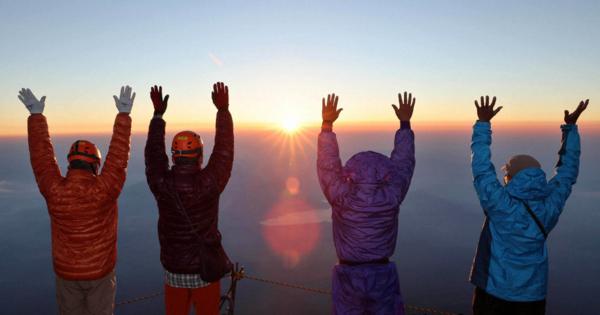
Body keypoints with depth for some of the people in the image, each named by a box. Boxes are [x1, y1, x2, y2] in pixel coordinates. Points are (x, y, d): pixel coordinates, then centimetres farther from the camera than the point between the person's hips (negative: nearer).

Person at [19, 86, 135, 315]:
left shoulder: (53, 191, -18)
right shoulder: (104, 190, -25)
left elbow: (41, 155, -7)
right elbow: (119, 155, -19)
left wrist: (36, 115, 2)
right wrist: (124, 114, -12)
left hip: (66, 272, 2)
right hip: (101, 271, -2)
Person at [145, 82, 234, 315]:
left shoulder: (161, 184, -14)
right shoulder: (208, 183, -21)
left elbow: (153, 153, 2)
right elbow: (224, 151, -11)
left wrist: (158, 113, 10)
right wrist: (223, 110, -3)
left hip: (173, 271, 3)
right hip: (206, 271, -2)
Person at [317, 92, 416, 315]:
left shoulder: (341, 199, -20)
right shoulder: (391, 198, -18)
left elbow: (328, 164, -8)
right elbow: (403, 163, -5)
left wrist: (327, 124, -2)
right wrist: (405, 123, 5)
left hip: (348, 276, 0)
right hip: (382, 275, 1)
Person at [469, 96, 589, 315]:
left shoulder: (501, 206, -24)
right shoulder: (549, 208, -11)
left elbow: (481, 168, -19)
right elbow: (567, 172, 2)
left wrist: (483, 123, -14)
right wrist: (571, 127, 9)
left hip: (494, 291, -4)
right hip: (533, 295, 4)